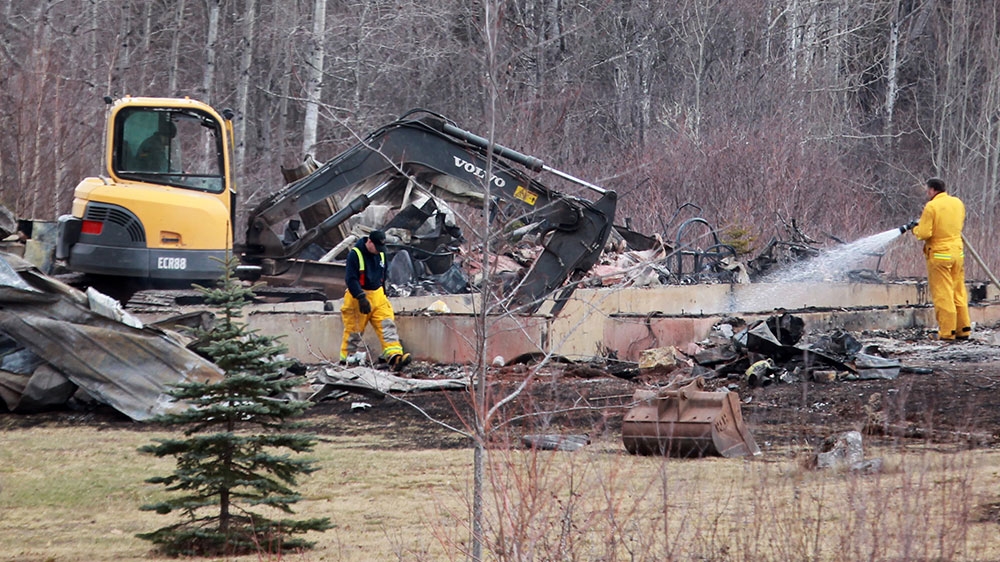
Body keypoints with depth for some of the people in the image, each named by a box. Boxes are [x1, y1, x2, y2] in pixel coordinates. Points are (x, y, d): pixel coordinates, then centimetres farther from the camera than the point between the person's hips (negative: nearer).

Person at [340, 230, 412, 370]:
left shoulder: (381, 254, 8)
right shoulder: (355, 254, -14)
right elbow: (351, 279, -19)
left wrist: (383, 293, 24)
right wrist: (361, 298, -26)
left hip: (377, 295, 6)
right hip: (357, 296, -6)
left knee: (387, 326, -11)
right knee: (354, 331, 1)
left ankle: (394, 356, -23)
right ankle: (346, 361, 15)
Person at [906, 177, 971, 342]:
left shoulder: (931, 207, -13)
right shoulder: (958, 203, 7)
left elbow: (924, 234, -17)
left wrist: (915, 228, 6)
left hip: (939, 254, -6)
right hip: (958, 252, 6)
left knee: (942, 295, -2)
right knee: (959, 293, 13)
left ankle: (947, 332, -1)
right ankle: (963, 330, 14)